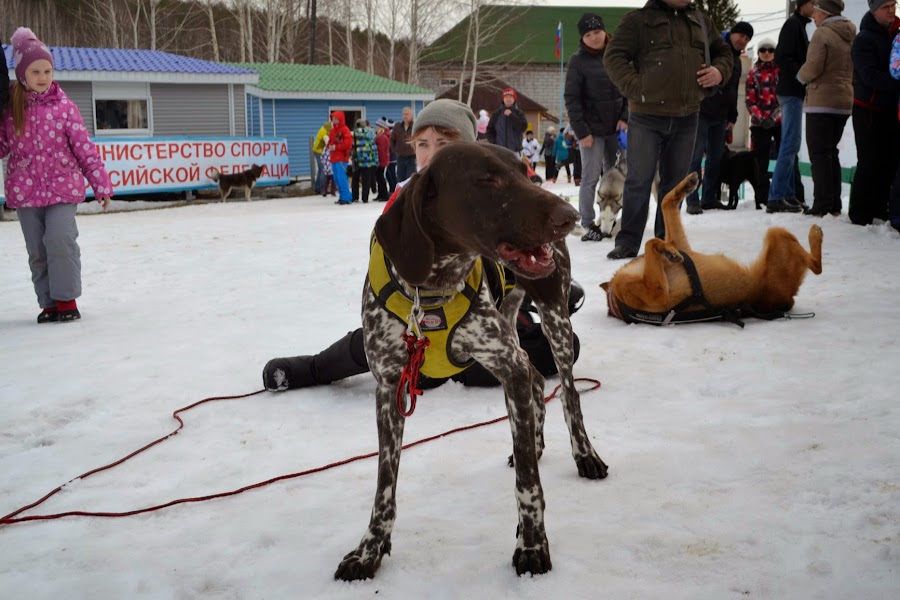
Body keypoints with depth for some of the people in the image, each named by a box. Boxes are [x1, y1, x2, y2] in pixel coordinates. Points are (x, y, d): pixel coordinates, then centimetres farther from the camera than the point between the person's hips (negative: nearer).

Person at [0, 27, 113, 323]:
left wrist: (101, 185, -1)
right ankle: (49, 303, 16)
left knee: (60, 240, -15)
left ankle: (66, 300, -1)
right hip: (25, 191, 3)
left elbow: (85, 148, -1)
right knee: (37, 250, 6)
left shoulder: (64, 107, -3)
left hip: (63, 187, -3)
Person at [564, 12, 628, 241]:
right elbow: (571, 98, -8)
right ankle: (587, 224, 2)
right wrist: (581, 130, -13)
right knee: (591, 177, -4)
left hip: (615, 127, 4)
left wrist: (625, 117, -3)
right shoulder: (578, 60, -5)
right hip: (592, 128, -4)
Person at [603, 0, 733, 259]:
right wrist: (635, 88, -18)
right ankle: (628, 242, 7)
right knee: (639, 181, -1)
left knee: (674, 182, 11)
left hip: (686, 119, 5)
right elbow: (614, 56, -7)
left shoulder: (702, 21, 13)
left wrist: (719, 71, 3)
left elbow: (723, 52, 25)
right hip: (646, 116, -4)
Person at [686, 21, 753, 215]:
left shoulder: (736, 60, 18)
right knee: (696, 155, -8)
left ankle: (709, 198, 14)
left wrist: (732, 117, 19)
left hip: (720, 116, 8)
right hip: (701, 111, -8)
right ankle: (692, 200, -7)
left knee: (717, 157, 7)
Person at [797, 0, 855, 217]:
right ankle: (834, 204, 15)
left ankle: (822, 205, -9)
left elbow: (812, 67, -17)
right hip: (845, 101, 8)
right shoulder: (852, 36, 13)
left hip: (822, 101, -8)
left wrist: (801, 76, 1)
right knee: (831, 152, 15)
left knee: (819, 152, -5)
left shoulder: (823, 33, -10)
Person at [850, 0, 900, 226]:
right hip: (869, 111, -6)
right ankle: (861, 214, 3)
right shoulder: (864, 40, -9)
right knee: (870, 163, -5)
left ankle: (879, 211, 14)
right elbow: (870, 75, -19)